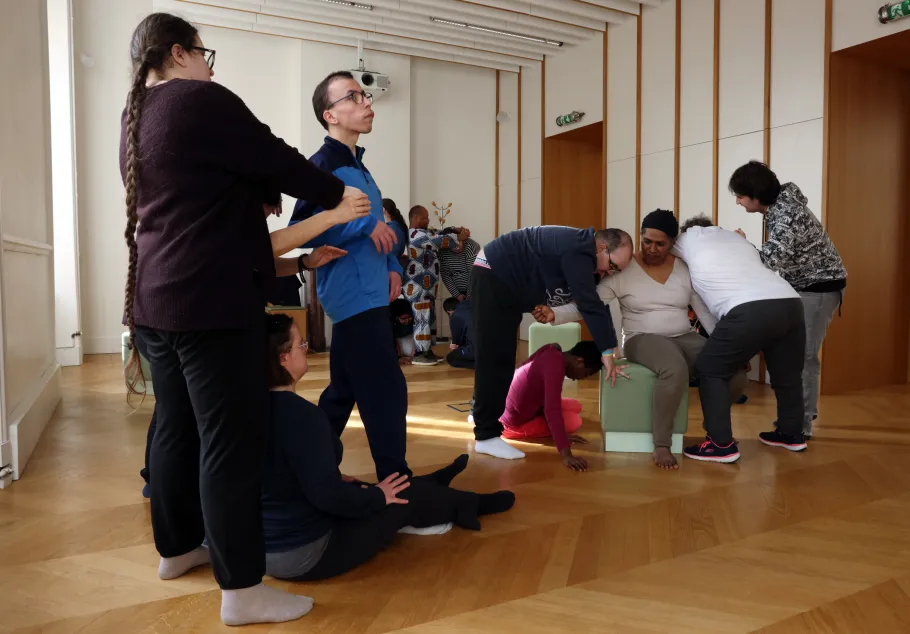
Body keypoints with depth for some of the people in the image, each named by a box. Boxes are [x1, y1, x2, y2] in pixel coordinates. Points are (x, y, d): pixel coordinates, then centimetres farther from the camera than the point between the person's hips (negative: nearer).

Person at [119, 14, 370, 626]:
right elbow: (275, 161, -6)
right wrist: (337, 194, 7)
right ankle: (242, 590, 0)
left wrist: (255, 203, 21)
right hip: (211, 299, -10)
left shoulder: (136, 117, 19)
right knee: (232, 438, -6)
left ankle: (177, 547, 32)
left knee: (176, 427, 17)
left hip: (156, 298, 10)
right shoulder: (200, 99, -8)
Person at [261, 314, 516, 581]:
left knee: (357, 489, 24)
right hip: (306, 553, -8)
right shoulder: (300, 414, -27)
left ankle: (433, 487, 48)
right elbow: (325, 494, -28)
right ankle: (469, 506, 34)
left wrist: (336, 480, 14)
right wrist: (378, 496, -11)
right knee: (405, 496, 7)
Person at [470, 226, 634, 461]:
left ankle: (481, 411, 34)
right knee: (494, 357, -11)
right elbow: (590, 305, -28)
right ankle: (487, 436, -7)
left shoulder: (585, 256, 6)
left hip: (504, 282, 11)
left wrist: (609, 346, 2)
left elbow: (594, 302, 7)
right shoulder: (578, 251, -25)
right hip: (492, 277, -11)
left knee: (502, 356, 18)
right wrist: (607, 352, -25)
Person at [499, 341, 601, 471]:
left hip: (522, 408, 9)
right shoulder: (555, 365, -31)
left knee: (575, 407, 14)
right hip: (515, 423, -9)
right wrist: (566, 455, -40)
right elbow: (552, 411, -38)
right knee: (574, 421, -5)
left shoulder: (553, 354, -3)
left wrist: (562, 434, 0)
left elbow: (549, 405, 3)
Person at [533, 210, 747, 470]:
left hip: (685, 339, 4)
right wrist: (554, 314, -27)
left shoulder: (686, 270, 5)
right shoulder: (623, 270, -5)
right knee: (676, 370, -38)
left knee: (735, 376, -19)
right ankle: (661, 445, -20)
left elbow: (707, 312, 4)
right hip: (643, 340, -4)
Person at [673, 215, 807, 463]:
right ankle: (791, 434, 42)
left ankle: (722, 445, 5)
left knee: (710, 370, 7)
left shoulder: (690, 237, 19)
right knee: (787, 373, 24)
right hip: (791, 303, 7)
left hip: (751, 310, -7)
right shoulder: (736, 238, 35)